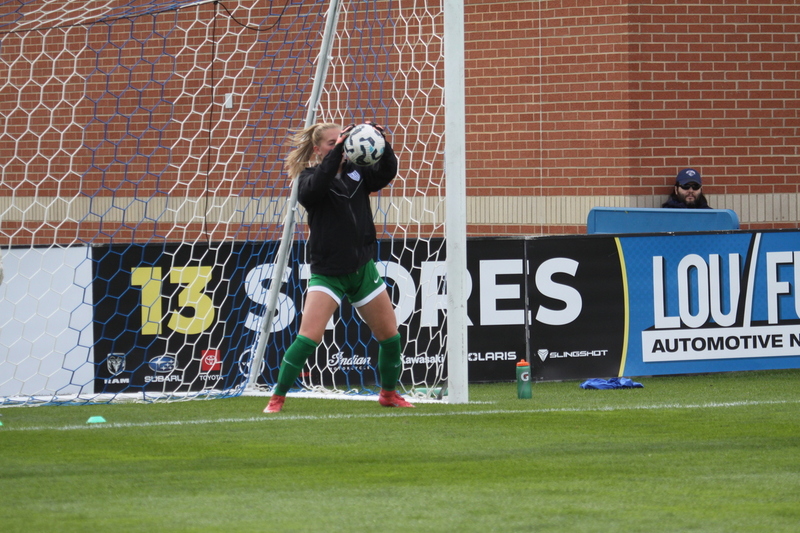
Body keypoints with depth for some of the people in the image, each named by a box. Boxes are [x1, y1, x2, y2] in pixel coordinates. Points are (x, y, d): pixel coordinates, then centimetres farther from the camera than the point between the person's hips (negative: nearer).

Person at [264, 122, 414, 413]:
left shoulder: (356, 171, 5)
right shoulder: (309, 176, -7)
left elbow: (386, 173, -9)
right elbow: (314, 187, -29)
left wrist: (382, 145, -27)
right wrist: (337, 151, -37)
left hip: (362, 268, 5)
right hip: (327, 272, -5)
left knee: (390, 334, 10)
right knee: (309, 336, -18)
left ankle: (389, 393, 31)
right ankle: (277, 398, -10)